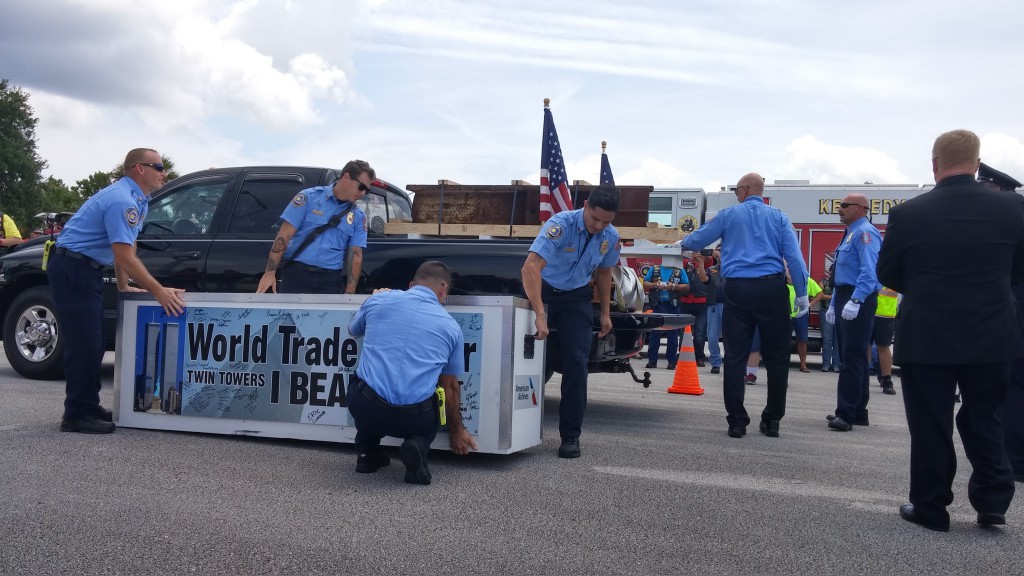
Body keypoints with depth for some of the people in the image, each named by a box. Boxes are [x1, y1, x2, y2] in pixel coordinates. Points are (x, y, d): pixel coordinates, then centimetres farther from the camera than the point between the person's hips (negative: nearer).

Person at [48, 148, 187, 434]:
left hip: (84, 268, 11)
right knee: (84, 343, -9)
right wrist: (159, 292, -23)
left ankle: (88, 407, 22)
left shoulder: (137, 199, 11)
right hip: (72, 268, -11)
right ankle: (76, 416, -2)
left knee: (91, 343, 14)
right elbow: (124, 257, -26)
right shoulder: (122, 201, -22)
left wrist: (124, 286, 16)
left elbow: (124, 251, 17)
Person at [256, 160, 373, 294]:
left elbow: (356, 255, 6)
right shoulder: (309, 197, 0)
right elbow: (284, 235, -3)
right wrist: (270, 272, -10)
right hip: (297, 274, -3)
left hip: (331, 280, 3)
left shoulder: (359, 216, 9)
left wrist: (350, 292, -3)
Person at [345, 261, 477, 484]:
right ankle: (417, 445, 3)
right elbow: (450, 387, 19)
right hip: (414, 419, -1)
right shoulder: (451, 326, 9)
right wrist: (456, 430, 35)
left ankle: (367, 453, 23)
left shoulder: (379, 299, 7)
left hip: (365, 410, 1)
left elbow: (353, 330, 30)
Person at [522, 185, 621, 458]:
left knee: (575, 363, -5)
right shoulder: (561, 225, -28)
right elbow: (531, 267, -38)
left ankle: (570, 435, 2)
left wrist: (605, 313, 9)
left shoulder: (611, 237, -10)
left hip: (577, 297, 3)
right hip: (542, 291, -3)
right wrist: (540, 315, -46)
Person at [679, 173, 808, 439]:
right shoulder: (778, 217, 9)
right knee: (776, 357, 9)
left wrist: (682, 243, 41)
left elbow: (697, 239, 19)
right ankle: (772, 421, 13)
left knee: (735, 357, 3)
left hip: (737, 290, 0)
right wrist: (802, 294, 2)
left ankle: (737, 422, 4)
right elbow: (794, 257, 0)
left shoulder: (729, 215, 9)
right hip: (772, 289, 0)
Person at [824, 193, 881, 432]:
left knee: (853, 356, -11)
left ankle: (846, 414, -11)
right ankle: (857, 412, 21)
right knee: (850, 356, 13)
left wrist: (855, 301, -30)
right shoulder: (849, 234, 20)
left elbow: (869, 271, -23)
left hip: (858, 301, -10)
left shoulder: (865, 233, -12)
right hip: (844, 299, 11)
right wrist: (833, 304, 23)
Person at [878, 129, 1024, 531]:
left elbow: (886, 274, -1)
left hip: (927, 337, -2)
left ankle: (930, 507, 16)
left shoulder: (908, 214, -12)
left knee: (931, 425, 8)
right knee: (983, 419, 19)